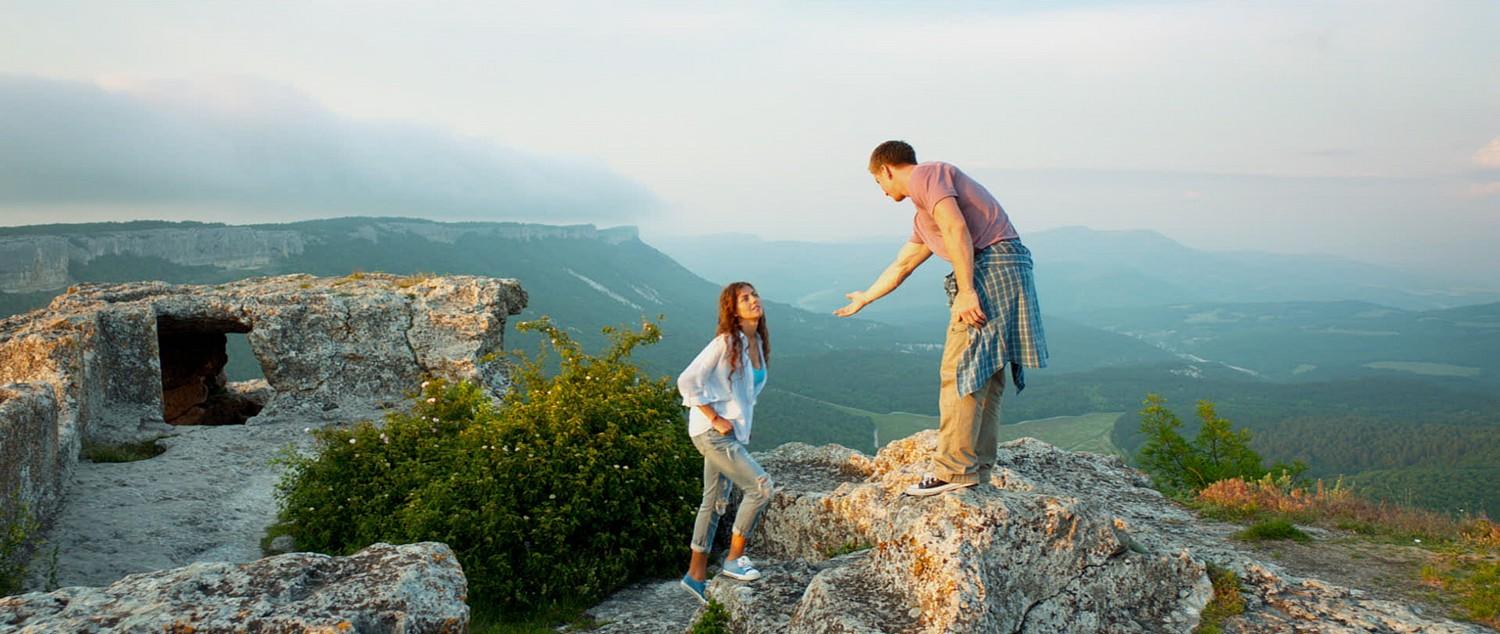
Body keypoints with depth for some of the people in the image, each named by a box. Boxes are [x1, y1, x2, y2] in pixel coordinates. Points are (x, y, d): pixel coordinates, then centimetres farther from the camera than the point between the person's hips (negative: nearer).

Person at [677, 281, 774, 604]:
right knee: (760, 485, -14)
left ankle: (696, 575, 25)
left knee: (715, 503, 13)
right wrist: (715, 419, -17)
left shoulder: (758, 343, 9)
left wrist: (744, 422, 11)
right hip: (712, 432, -8)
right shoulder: (725, 343, -15)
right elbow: (687, 381, -17)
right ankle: (734, 559, 1)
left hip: (734, 433, 8)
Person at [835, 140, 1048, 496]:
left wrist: (966, 290, -23)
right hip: (1007, 276, 10)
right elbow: (900, 266, 40)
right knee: (986, 376, 11)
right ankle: (977, 469, 17)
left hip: (991, 265, -10)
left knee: (959, 371, -9)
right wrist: (864, 299, 53)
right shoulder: (923, 219, 28)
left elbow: (956, 228, -16)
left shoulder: (926, 175, 0)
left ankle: (954, 470, -7)